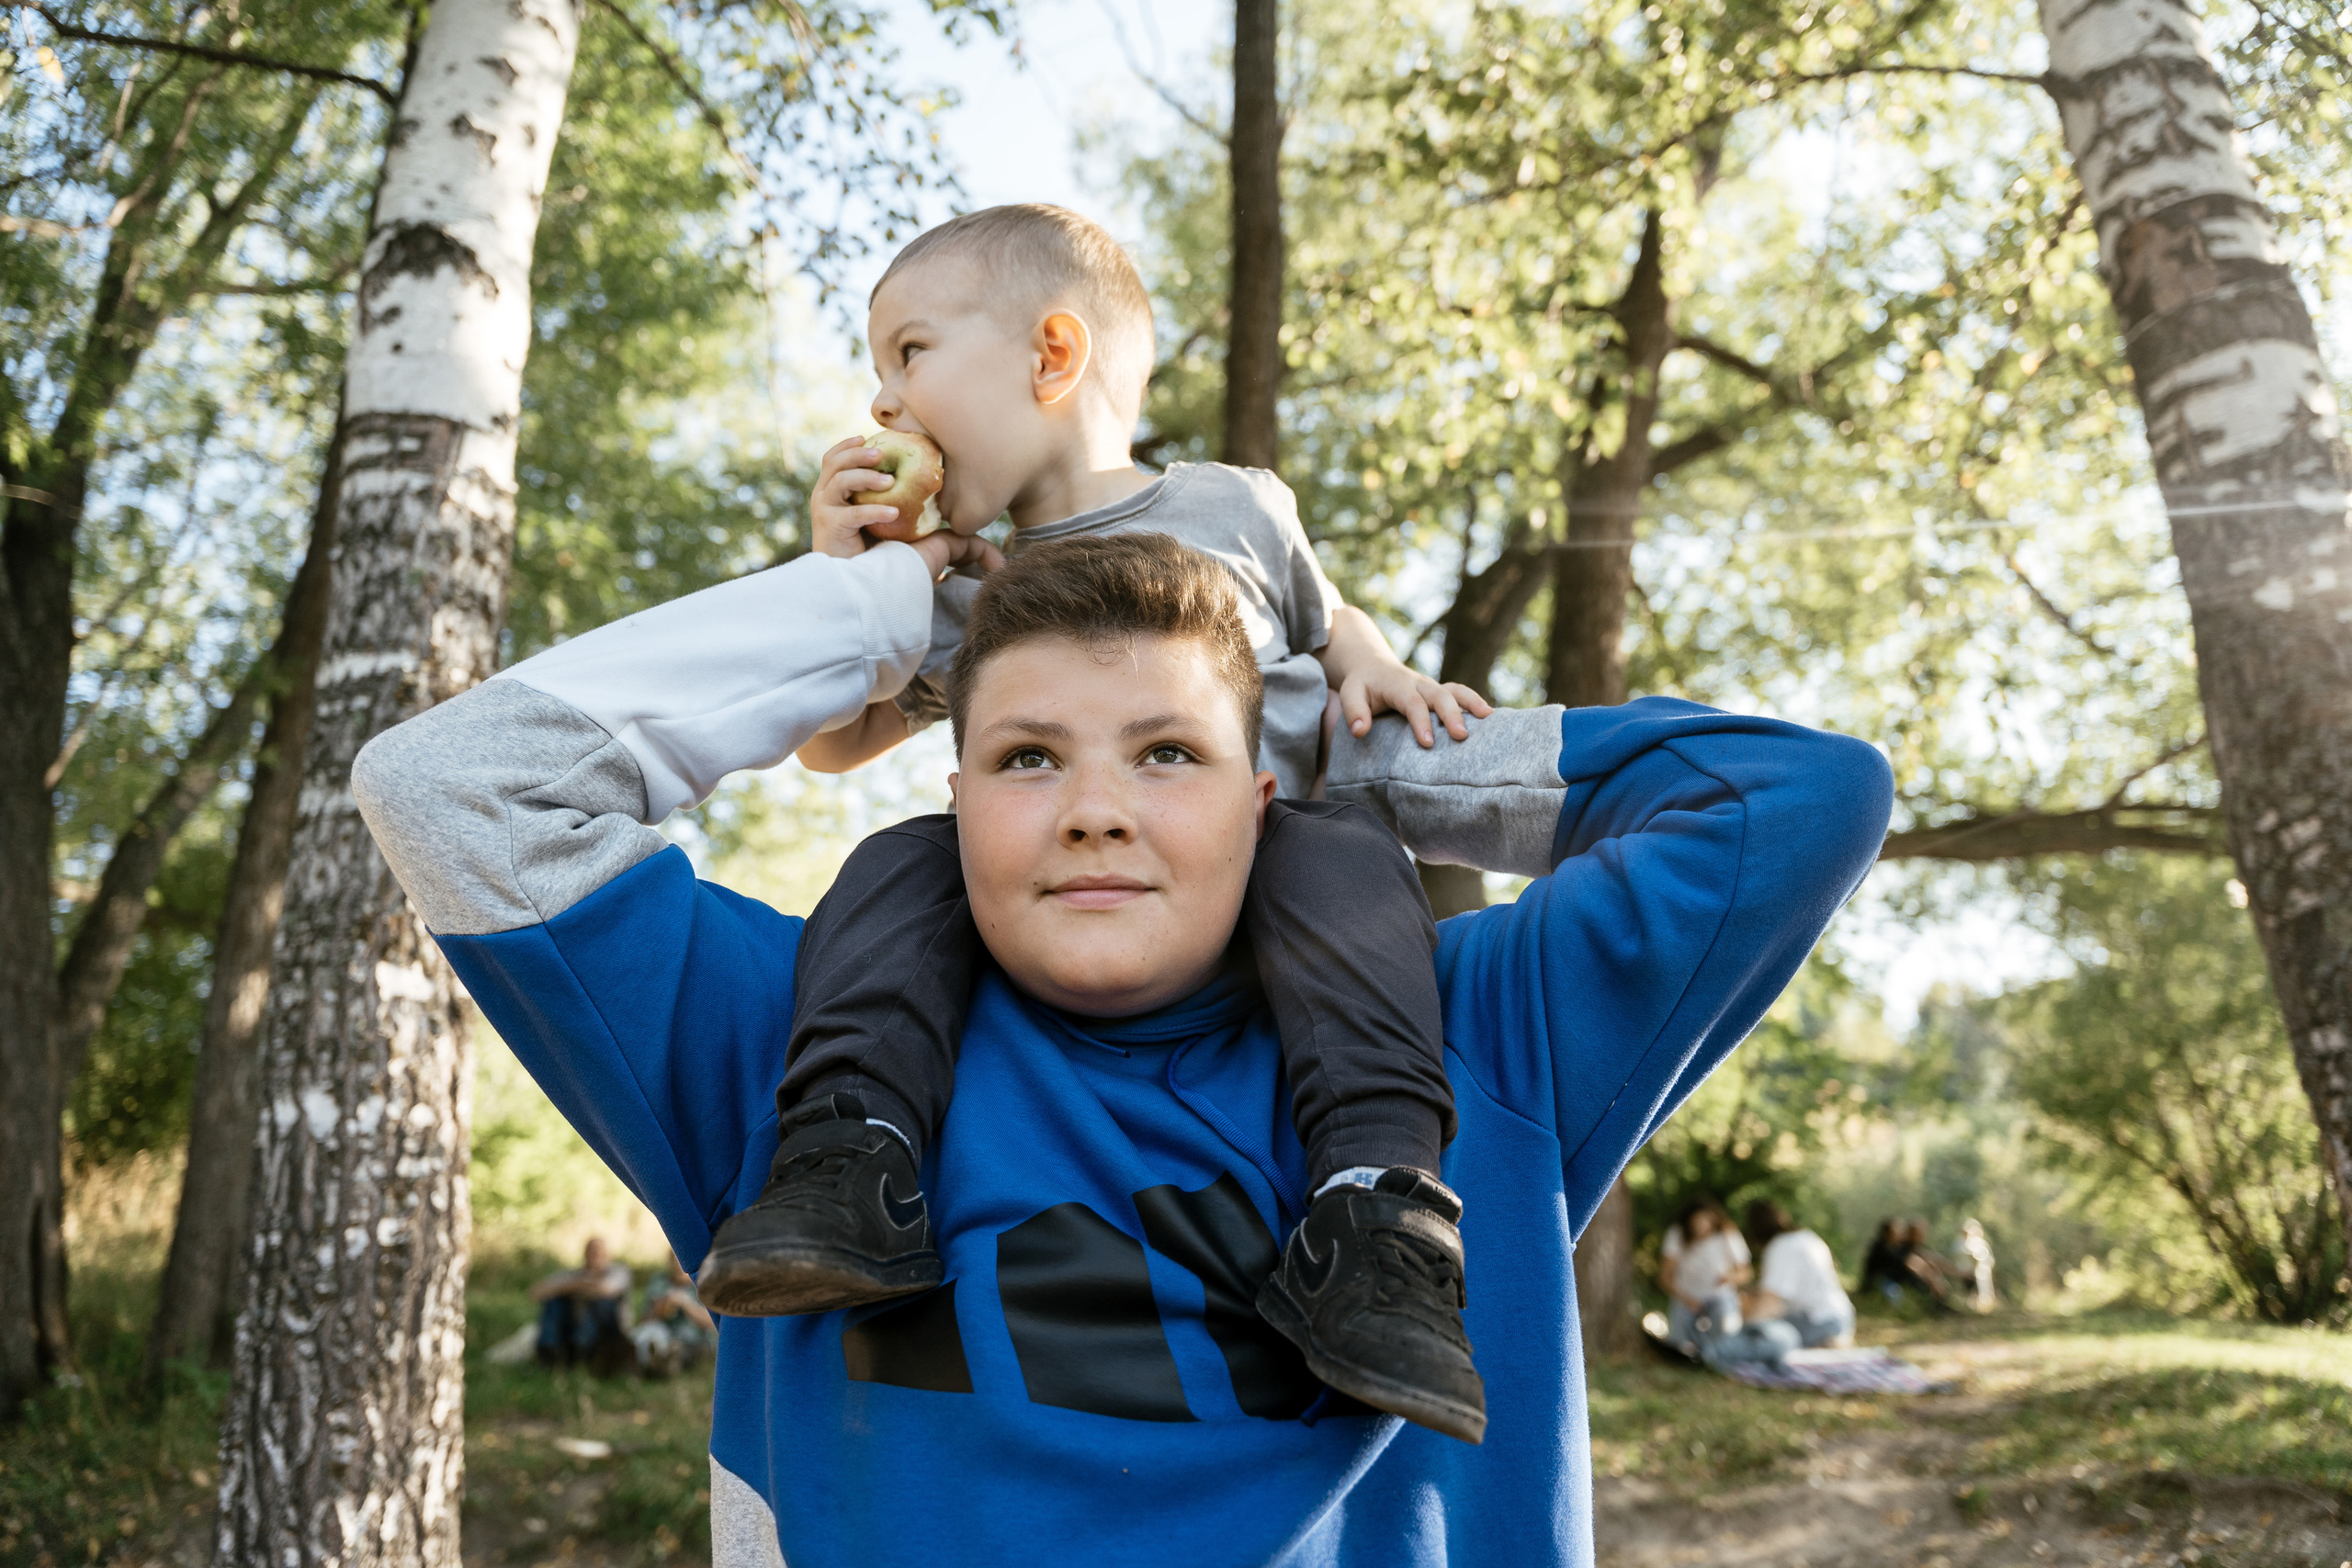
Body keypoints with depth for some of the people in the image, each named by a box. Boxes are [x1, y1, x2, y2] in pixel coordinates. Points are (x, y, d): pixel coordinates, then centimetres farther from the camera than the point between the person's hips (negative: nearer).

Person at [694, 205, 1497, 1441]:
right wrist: (840, 573, 5)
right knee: (899, 865, -23)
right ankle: (850, 1163, -35)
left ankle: (1382, 1190, -45)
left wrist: (1376, 671, 0)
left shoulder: (1231, 508, 10)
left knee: (1340, 860, -33)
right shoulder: (964, 598, 15)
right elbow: (834, 743, 19)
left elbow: (1325, 621, 25)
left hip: (1248, 864, -2)